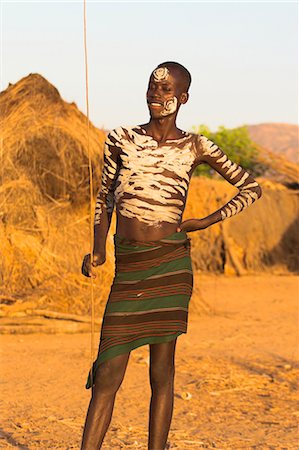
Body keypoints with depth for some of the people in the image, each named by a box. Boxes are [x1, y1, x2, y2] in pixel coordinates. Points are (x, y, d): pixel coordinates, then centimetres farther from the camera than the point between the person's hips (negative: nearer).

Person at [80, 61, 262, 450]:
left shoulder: (195, 147, 5)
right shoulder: (121, 139, 7)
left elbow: (251, 187, 14)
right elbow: (104, 198, 16)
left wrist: (209, 220, 2)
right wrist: (98, 250, 2)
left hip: (170, 266, -1)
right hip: (127, 269, 1)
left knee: (161, 371, 3)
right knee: (107, 375, -2)